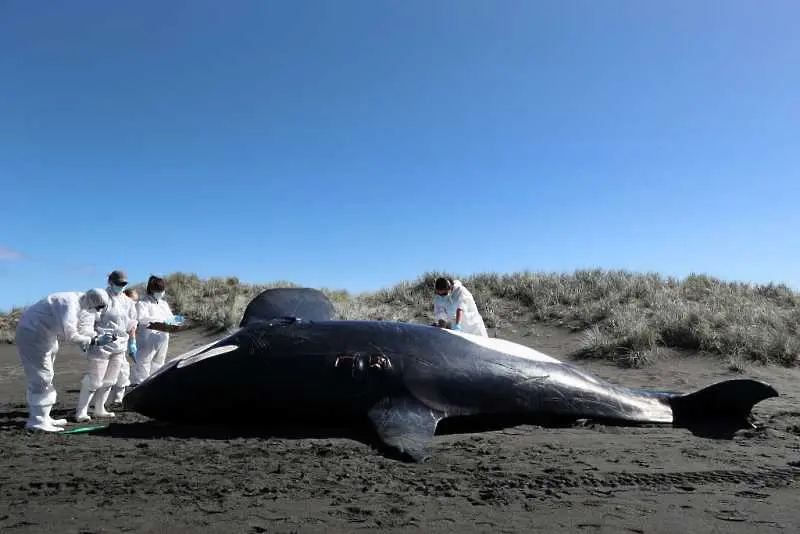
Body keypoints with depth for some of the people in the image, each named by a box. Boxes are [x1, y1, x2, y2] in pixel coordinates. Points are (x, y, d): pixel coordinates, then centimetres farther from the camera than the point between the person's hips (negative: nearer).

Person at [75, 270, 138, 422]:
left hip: (119, 347, 7)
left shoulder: (128, 302, 13)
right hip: (101, 345, -7)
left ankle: (99, 409, 24)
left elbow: (132, 324, 21)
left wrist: (132, 342, 19)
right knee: (94, 380, -7)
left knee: (109, 381, 13)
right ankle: (81, 411, 2)